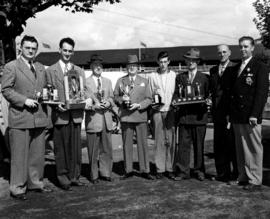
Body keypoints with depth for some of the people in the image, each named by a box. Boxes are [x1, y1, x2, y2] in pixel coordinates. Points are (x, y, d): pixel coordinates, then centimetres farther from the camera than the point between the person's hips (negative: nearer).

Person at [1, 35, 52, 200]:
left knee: (38, 154, 12)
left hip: (39, 117, 6)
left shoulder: (41, 68, 16)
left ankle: (36, 183, 26)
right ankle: (18, 188, 10)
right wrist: (24, 100, -16)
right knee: (19, 155, 0)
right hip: (20, 118, -6)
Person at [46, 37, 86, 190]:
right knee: (61, 148, 2)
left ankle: (74, 176, 17)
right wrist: (56, 104, -14)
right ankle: (63, 177, 13)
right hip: (60, 114, -3)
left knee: (76, 147, 7)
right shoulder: (51, 70, 5)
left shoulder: (79, 71, 16)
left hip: (76, 114, 3)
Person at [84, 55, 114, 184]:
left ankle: (105, 173, 19)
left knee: (107, 148, 7)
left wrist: (108, 103, -3)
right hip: (92, 119, -4)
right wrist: (93, 106, -17)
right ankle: (94, 175, 14)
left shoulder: (108, 82, 16)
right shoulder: (85, 82, -2)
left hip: (106, 119, 5)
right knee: (93, 150, 2)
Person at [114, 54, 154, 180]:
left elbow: (149, 99, 6)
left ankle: (145, 170, 9)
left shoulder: (144, 81, 11)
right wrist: (121, 99, -10)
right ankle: (128, 170, 13)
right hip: (125, 117, 0)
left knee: (143, 144, 0)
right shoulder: (120, 81, 12)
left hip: (140, 117, 0)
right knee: (127, 145, 3)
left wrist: (139, 105, -11)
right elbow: (115, 97, 12)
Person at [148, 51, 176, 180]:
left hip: (170, 111, 0)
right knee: (159, 141, -1)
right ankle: (160, 169, 5)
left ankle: (169, 168, 7)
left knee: (171, 141, -1)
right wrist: (154, 93, -8)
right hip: (157, 111, 0)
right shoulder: (152, 76, 9)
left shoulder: (174, 75, 9)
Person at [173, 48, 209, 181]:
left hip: (199, 116, -1)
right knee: (183, 144, -1)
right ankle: (183, 171, 6)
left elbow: (208, 95, 11)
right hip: (184, 115, 1)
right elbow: (176, 94, 14)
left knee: (199, 144, 4)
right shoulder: (180, 77, 15)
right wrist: (174, 101, -7)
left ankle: (199, 171, 15)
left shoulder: (204, 78, 11)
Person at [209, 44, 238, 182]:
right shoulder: (213, 70, 16)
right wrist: (210, 100, 1)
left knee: (232, 143, 0)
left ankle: (236, 173, 12)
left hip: (231, 112, -6)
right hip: (217, 112, 6)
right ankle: (222, 173, 19)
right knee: (218, 144, 9)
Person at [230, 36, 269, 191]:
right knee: (240, 149, 11)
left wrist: (255, 114, -17)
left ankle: (255, 181, 8)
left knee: (254, 148, 0)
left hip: (251, 116, -6)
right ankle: (243, 177, 20)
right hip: (237, 116, 6)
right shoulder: (236, 68, 17)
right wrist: (231, 113, 9)